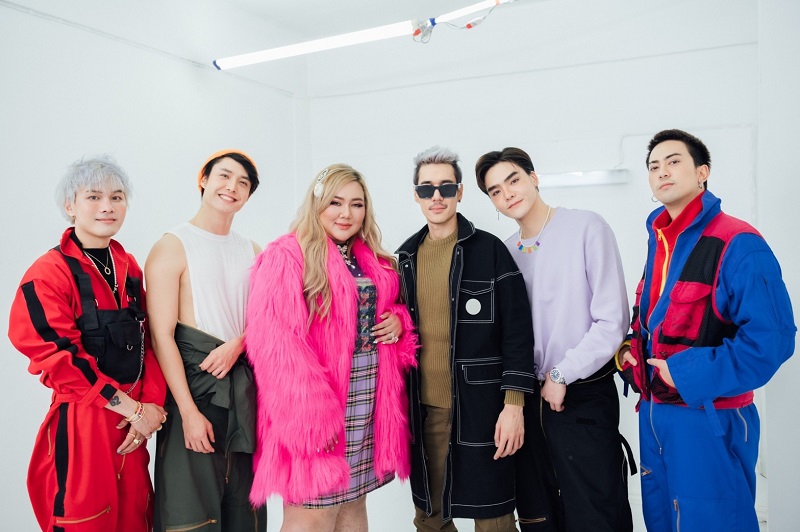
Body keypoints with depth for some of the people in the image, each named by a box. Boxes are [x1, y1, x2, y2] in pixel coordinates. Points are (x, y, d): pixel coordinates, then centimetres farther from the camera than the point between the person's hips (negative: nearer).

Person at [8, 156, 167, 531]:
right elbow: (56, 357, -16)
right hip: (82, 423, -5)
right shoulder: (49, 273, -10)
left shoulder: (130, 268, 8)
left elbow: (148, 340, 8)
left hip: (133, 422, 6)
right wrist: (131, 408, -15)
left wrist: (151, 403, -5)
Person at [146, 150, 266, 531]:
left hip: (244, 387, 5)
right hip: (193, 382, -5)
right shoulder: (173, 247, -5)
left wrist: (237, 344, -9)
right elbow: (162, 336, -11)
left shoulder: (253, 253, 11)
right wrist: (189, 411, -16)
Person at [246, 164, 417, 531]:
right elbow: (274, 342, -18)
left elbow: (392, 307, 25)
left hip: (369, 402, 7)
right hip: (315, 407, -6)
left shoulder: (375, 261, 12)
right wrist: (310, 413, -23)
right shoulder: (286, 255, -9)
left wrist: (399, 321, 0)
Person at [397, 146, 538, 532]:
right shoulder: (405, 257, 8)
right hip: (423, 410, 5)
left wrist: (513, 404, -12)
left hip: (479, 406, -4)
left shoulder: (490, 250, -5)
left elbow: (517, 331, -8)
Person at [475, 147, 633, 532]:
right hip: (529, 398, 5)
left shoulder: (586, 228, -9)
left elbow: (612, 320, -14)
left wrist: (561, 375, -11)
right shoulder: (506, 251, 7)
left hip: (583, 396, -5)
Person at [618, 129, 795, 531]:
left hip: (708, 417, -8)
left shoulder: (737, 244, -15)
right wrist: (632, 351, 3)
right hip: (653, 413, 8)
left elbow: (771, 338, -21)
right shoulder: (659, 243, 10)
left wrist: (690, 375, -20)